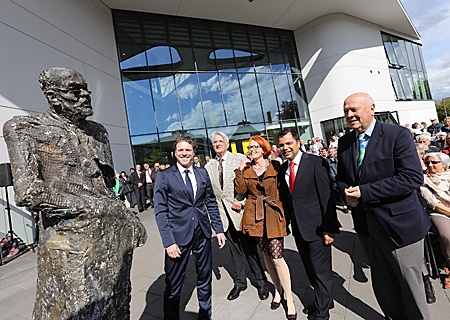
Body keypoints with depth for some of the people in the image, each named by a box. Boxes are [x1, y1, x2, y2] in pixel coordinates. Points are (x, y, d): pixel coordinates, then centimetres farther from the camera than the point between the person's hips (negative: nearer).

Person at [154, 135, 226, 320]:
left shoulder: (202, 173, 5)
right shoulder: (164, 176, -6)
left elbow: (211, 203, 9)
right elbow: (160, 211, -8)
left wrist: (219, 229, 6)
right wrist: (168, 242, -14)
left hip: (203, 233, 4)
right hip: (178, 235, -3)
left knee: (205, 278, 19)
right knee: (173, 285, 9)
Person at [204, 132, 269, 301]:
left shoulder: (240, 159, -5)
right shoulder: (208, 166, 7)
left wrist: (241, 202, -14)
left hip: (241, 211, -3)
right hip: (223, 214, 3)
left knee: (249, 248, 8)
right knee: (234, 249, 15)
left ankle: (259, 282, 30)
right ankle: (239, 282, 34)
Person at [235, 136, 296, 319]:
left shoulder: (275, 166, -1)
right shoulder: (246, 168, 5)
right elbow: (241, 190, -4)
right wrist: (240, 170, -10)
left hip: (273, 213, -3)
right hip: (255, 215, 3)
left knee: (277, 256, -4)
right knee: (266, 254, 15)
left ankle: (289, 299, 17)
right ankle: (278, 289, 36)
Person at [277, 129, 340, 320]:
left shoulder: (315, 162, -14)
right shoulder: (282, 169, 5)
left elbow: (327, 197, -16)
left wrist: (329, 228, -16)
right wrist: (288, 222, 7)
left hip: (316, 227, -6)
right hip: (298, 228, 6)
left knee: (321, 271, 8)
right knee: (310, 270, 22)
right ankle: (324, 300, 45)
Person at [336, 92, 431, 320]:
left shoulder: (398, 135, -12)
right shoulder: (344, 143, 4)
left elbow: (413, 177, -21)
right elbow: (341, 177, 11)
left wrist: (365, 191, -24)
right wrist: (347, 192, -11)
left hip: (400, 223, -4)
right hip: (368, 224, 5)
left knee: (410, 285, 14)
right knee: (382, 285, 20)